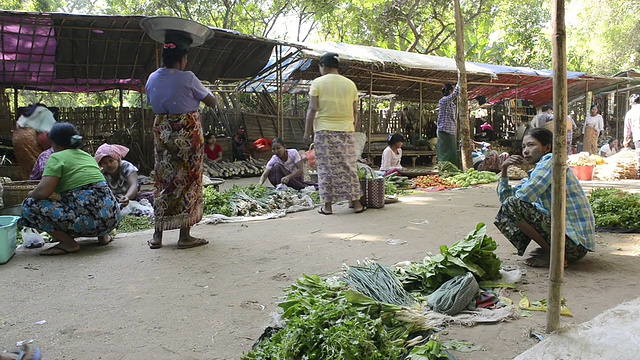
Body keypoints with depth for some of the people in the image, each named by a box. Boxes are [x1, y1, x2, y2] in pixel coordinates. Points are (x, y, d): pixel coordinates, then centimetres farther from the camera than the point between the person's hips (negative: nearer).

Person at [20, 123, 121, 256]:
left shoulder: (57, 157, -1)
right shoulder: (87, 156, 22)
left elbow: (43, 192, -12)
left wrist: (30, 194, 11)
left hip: (90, 220, -8)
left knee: (30, 205, 1)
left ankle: (68, 243, -5)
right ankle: (102, 235, 16)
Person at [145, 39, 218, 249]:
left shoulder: (152, 79, 6)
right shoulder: (187, 78, -12)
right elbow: (210, 101, -3)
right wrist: (214, 103, 18)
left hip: (162, 131, 6)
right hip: (188, 132, -6)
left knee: (163, 180, 11)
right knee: (188, 180, 2)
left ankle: (157, 235, 15)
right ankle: (185, 236, 4)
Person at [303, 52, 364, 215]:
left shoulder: (318, 82, -1)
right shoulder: (350, 84, 9)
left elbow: (312, 109, -7)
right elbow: (355, 111, 9)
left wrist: (307, 131, -2)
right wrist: (353, 127, 21)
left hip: (324, 130, -2)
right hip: (346, 130, 3)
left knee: (326, 167, 3)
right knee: (348, 166, 8)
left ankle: (327, 205, 5)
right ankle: (356, 203, 11)